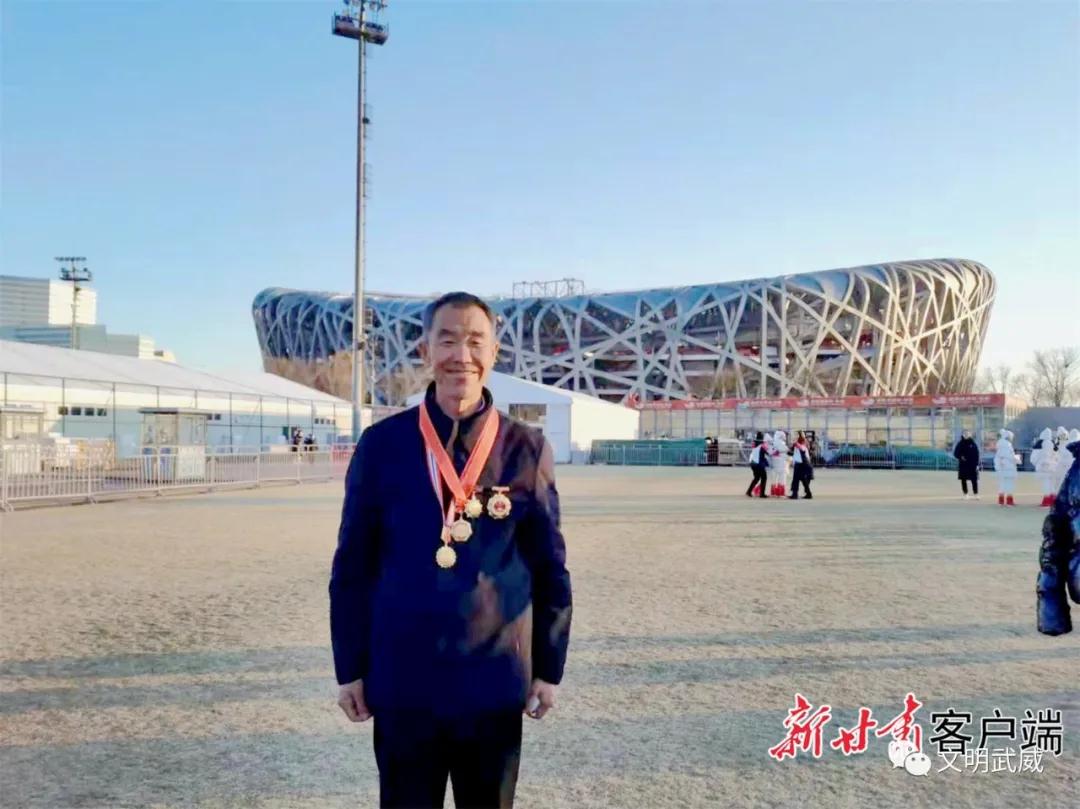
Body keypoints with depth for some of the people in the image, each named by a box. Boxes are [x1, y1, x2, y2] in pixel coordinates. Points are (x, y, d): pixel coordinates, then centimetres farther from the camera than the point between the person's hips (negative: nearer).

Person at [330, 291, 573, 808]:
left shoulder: (528, 449, -2)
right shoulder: (381, 444, -3)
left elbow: (550, 568, 2)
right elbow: (353, 565, 1)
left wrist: (549, 668, 3)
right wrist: (350, 668, 1)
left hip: (495, 680, 1)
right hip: (402, 680, 0)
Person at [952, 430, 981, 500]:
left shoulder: (973, 443, 2)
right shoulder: (960, 443, 4)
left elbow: (977, 454, 2)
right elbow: (955, 453, 6)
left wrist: (977, 464, -3)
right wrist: (960, 457, -14)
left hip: (972, 465, -1)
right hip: (963, 465, 1)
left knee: (974, 480, -2)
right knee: (963, 480, 3)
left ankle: (976, 494, 6)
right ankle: (965, 494, 12)